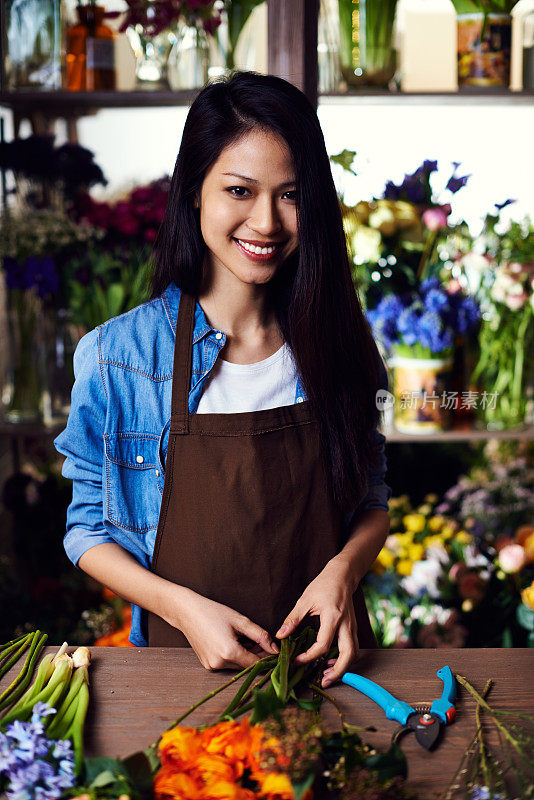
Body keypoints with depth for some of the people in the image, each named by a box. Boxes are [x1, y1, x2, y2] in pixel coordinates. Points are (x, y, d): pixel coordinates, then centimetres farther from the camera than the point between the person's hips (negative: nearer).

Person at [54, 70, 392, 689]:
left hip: (325, 660, 2)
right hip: (186, 662, -1)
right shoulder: (117, 355, -5)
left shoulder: (336, 346, 2)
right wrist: (182, 607, -14)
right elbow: (88, 529, 2)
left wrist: (343, 568, -9)